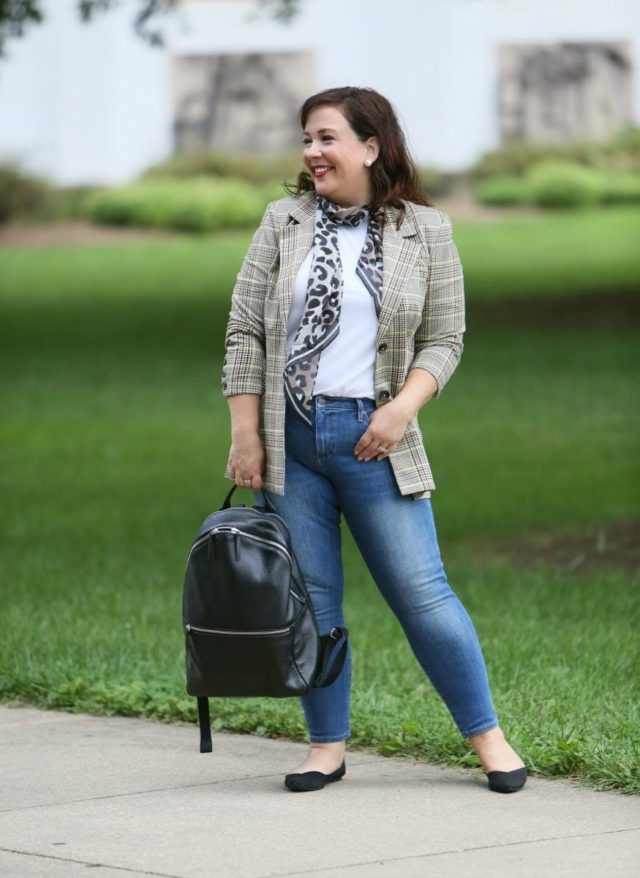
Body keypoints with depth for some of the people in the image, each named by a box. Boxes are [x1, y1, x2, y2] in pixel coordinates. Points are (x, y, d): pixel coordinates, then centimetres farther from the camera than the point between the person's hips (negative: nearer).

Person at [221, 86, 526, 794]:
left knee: (420, 590, -3)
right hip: (291, 438, 2)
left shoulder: (425, 232, 4)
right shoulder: (284, 223, 5)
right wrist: (245, 437, -2)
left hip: (374, 438, -2)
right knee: (309, 596, 3)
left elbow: (444, 339, 4)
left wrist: (403, 406, -12)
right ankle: (327, 745, 13)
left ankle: (487, 735, 7)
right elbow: (245, 336, 4)